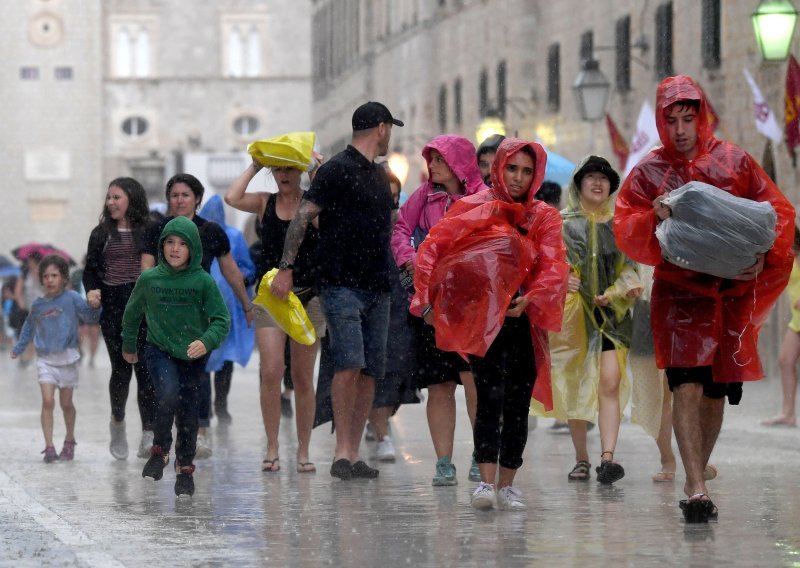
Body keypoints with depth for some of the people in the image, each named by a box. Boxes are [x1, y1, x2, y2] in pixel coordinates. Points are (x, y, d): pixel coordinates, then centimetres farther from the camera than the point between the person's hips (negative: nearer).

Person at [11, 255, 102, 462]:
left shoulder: (71, 298, -6)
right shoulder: (37, 305, 4)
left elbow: (89, 316, -17)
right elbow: (29, 328, 21)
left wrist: (93, 306, -38)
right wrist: (18, 349, 27)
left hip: (67, 358, -1)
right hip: (45, 359, 2)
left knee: (66, 403, 11)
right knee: (47, 401, -12)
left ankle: (69, 441, 31)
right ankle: (49, 447, -12)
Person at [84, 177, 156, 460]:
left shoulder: (149, 231, 4)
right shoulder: (101, 234, 10)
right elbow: (90, 270, 12)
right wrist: (92, 291, -7)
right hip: (113, 307, 1)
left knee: (145, 368, -6)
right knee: (121, 368, -2)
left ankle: (149, 434, -7)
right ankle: (117, 421, 24)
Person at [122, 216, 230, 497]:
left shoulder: (204, 282, -8)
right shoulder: (149, 279, -3)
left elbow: (222, 320, -7)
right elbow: (132, 314, 13)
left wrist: (207, 342, -26)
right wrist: (128, 347, 24)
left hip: (193, 357, 1)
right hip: (159, 350, 0)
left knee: (188, 413, 4)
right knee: (168, 393, -26)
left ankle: (185, 469, 21)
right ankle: (159, 451, -7)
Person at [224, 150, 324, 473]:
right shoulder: (264, 202, 5)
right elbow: (232, 198, -13)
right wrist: (254, 167, -4)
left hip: (309, 297, 0)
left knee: (303, 378, 5)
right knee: (270, 372, -11)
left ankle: (303, 451, 12)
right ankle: (272, 448, -5)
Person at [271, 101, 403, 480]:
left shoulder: (380, 175, 19)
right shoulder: (337, 169, -5)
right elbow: (303, 217, -9)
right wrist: (285, 268, -16)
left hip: (377, 288, 8)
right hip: (342, 285, -8)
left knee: (371, 372, 3)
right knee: (349, 364, -16)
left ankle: (353, 455, 6)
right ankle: (342, 451, -13)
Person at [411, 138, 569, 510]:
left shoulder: (544, 218, 12)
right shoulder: (473, 208, 4)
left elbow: (555, 267, 0)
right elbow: (432, 248, -1)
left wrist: (531, 300, -17)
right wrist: (427, 300, -9)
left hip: (523, 321, 3)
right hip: (481, 318, -3)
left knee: (518, 404, 4)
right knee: (490, 396, -16)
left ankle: (507, 485, 14)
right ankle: (486, 481, -19)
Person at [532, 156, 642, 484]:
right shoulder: (562, 223, 7)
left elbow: (628, 269, 12)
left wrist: (613, 293, -7)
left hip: (611, 313, 0)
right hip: (573, 314, 0)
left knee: (610, 381, -16)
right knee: (576, 388, 3)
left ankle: (607, 458, -23)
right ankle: (581, 459, 16)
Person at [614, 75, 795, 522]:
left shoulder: (735, 162, 4)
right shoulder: (650, 172, 4)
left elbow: (778, 212, 5)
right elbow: (626, 232, -1)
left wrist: (763, 257, -11)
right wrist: (654, 218, -21)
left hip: (732, 293, 2)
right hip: (679, 291, -2)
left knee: (716, 394, 9)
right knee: (687, 387, -17)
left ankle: (697, 478, 25)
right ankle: (697, 489, -21)